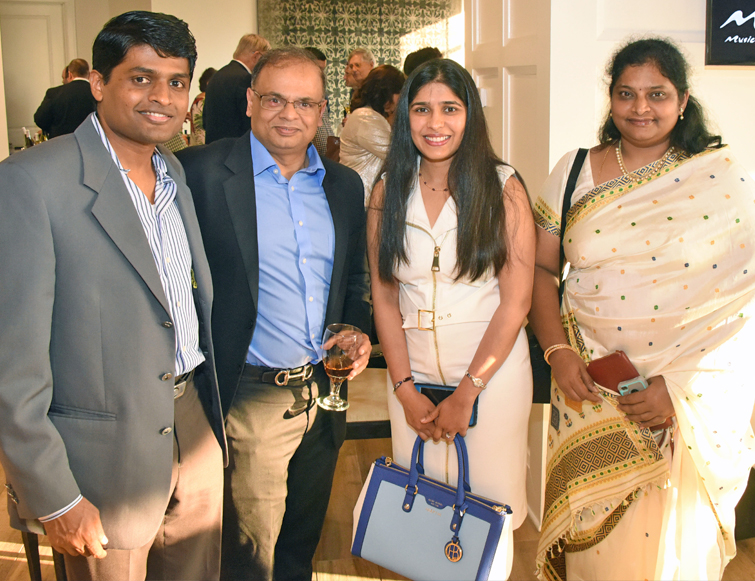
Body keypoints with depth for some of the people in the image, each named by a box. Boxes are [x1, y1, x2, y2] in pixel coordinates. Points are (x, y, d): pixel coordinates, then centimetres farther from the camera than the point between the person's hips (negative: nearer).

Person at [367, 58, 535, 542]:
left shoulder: (503, 188, -6)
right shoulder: (387, 193, 2)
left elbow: (516, 301, -9)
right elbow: (384, 296, 3)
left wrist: (465, 394, -10)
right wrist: (405, 390, -4)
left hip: (492, 373, -2)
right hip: (413, 374, 3)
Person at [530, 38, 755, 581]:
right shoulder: (574, 173, 5)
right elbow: (541, 269, 6)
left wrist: (678, 387, -16)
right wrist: (557, 352, -9)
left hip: (696, 407, -1)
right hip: (590, 389, 2)